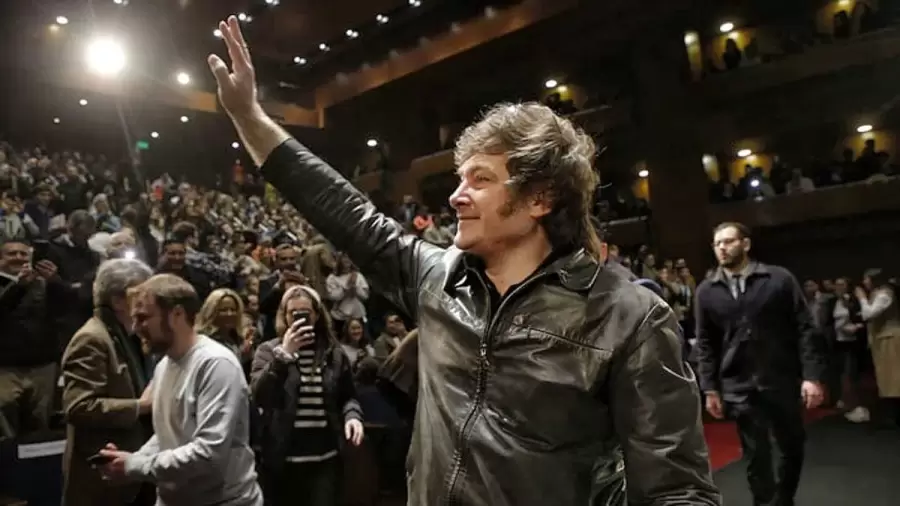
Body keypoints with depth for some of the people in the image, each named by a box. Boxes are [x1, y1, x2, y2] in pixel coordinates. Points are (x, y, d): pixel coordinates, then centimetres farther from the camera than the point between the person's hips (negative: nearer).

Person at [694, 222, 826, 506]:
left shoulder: (779, 279, -2)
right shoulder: (707, 291, 2)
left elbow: (805, 330, -3)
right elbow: (705, 344, 5)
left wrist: (812, 375, -11)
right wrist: (710, 389, 1)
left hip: (782, 382, 0)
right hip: (739, 388, 0)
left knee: (793, 448, 15)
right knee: (756, 456, 5)